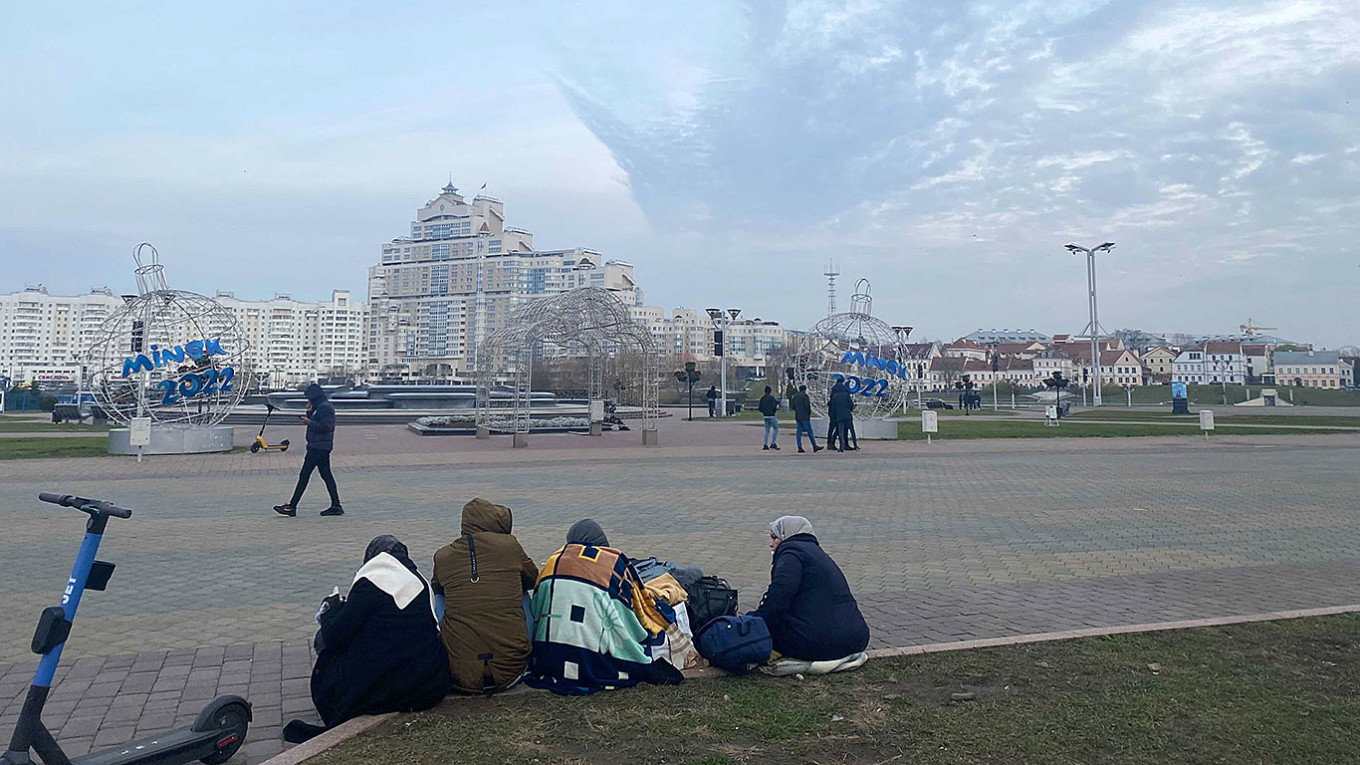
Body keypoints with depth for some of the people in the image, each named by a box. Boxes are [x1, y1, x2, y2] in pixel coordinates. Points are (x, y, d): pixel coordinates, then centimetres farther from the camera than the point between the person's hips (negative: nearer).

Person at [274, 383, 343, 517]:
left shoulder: (324, 407, -14)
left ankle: (291, 507, -5)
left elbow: (325, 426, -23)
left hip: (318, 447, -11)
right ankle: (336, 506, 9)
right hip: (321, 447, 11)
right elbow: (317, 424, 20)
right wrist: (309, 412, 8)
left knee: (304, 475, -7)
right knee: (326, 475, 9)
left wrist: (309, 423, -16)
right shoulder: (322, 406, 18)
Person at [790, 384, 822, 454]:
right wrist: (809, 413, 1)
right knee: (809, 431, -4)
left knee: (799, 432, 5)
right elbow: (807, 406, -14)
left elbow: (792, 406, 14)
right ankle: (815, 447, -3)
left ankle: (800, 448, 0)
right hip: (804, 417, -7)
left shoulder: (795, 396, 12)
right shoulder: (804, 395, -9)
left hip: (797, 417, 7)